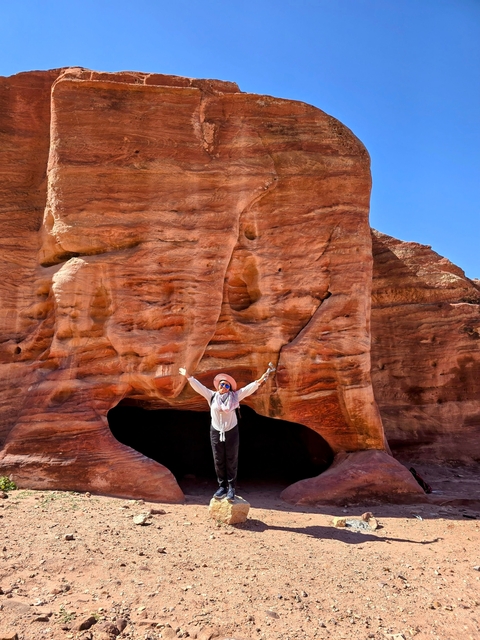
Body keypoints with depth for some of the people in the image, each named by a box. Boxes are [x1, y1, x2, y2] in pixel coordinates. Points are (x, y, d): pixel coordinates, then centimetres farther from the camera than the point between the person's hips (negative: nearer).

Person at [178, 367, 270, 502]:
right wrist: (188, 376, -11)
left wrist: (260, 381, -22)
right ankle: (222, 486, 17)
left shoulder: (235, 396, -2)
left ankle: (231, 488, 10)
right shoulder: (211, 396, 1)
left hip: (231, 432, -1)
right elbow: (198, 386, -3)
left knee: (231, 461, 3)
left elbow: (249, 388, -8)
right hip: (216, 432, 2)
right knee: (218, 461, 7)